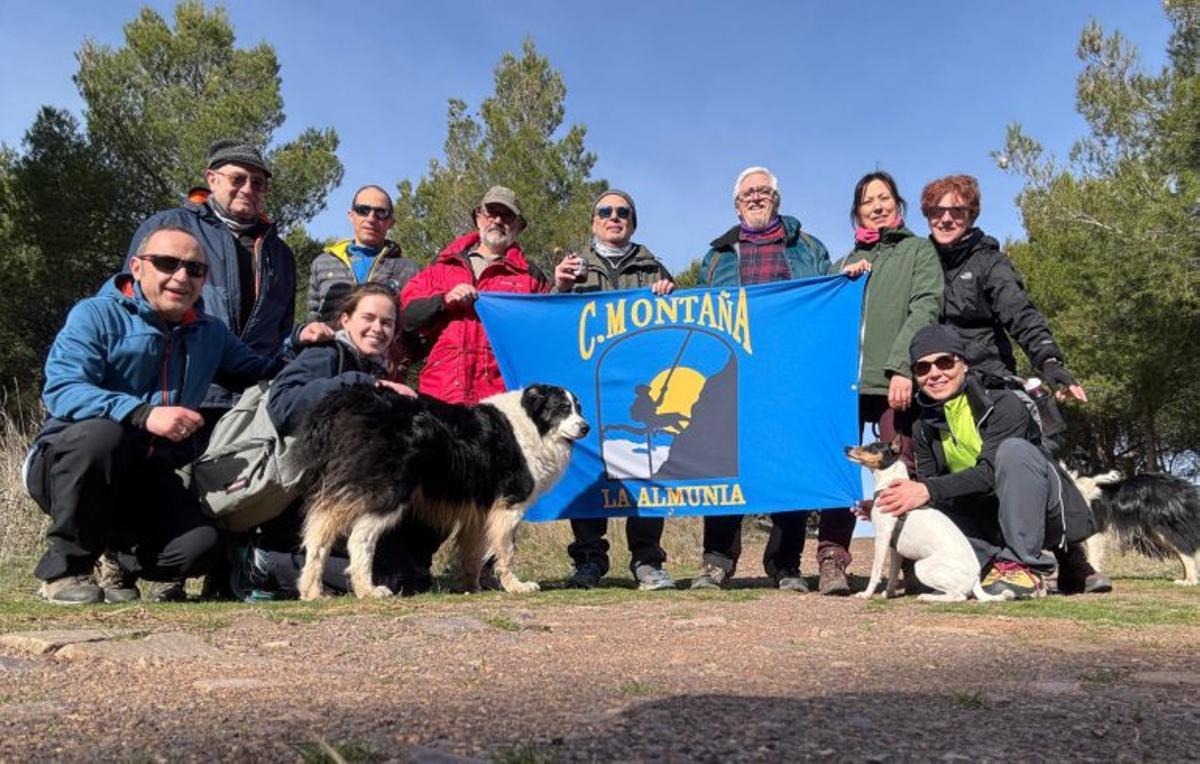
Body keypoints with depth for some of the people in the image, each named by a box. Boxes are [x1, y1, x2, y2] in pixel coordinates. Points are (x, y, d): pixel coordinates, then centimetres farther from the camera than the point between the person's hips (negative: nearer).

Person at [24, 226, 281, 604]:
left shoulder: (211, 333, 13)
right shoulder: (97, 314, -5)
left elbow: (264, 374, 23)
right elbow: (61, 390, -19)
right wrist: (143, 414, -34)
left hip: (145, 477, 4)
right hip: (65, 463, -3)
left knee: (198, 546, -24)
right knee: (102, 434, -38)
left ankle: (116, 560, 12)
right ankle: (64, 566, -14)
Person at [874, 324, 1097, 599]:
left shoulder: (1003, 404, -17)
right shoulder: (925, 429, 2)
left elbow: (991, 473, -28)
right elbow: (926, 483, -3)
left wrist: (931, 490, -39)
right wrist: (883, 505, -23)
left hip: (1048, 515, -5)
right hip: (991, 521, 5)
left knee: (1014, 449, -32)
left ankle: (1027, 568, -27)